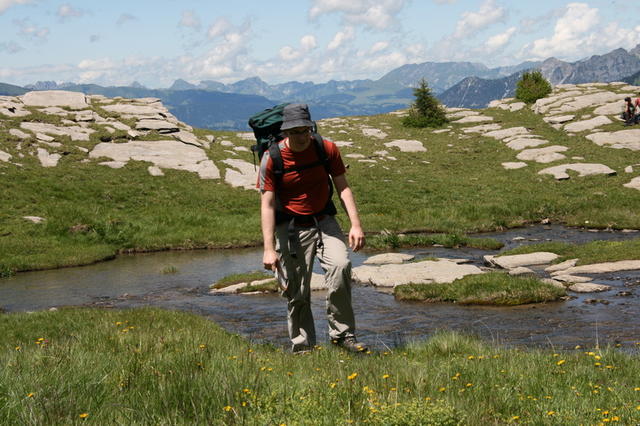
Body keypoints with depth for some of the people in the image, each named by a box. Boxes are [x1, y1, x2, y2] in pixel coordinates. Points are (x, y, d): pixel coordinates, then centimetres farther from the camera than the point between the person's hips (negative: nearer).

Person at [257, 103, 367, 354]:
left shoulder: (327, 149, -6)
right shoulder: (272, 159, -13)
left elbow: (343, 188, 0)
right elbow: (267, 205, -13)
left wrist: (355, 224, -11)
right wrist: (269, 248, -18)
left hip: (323, 221, 2)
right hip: (291, 227, -1)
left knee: (340, 265, -23)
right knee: (297, 292, -1)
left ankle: (342, 334, -12)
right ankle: (302, 346, 15)